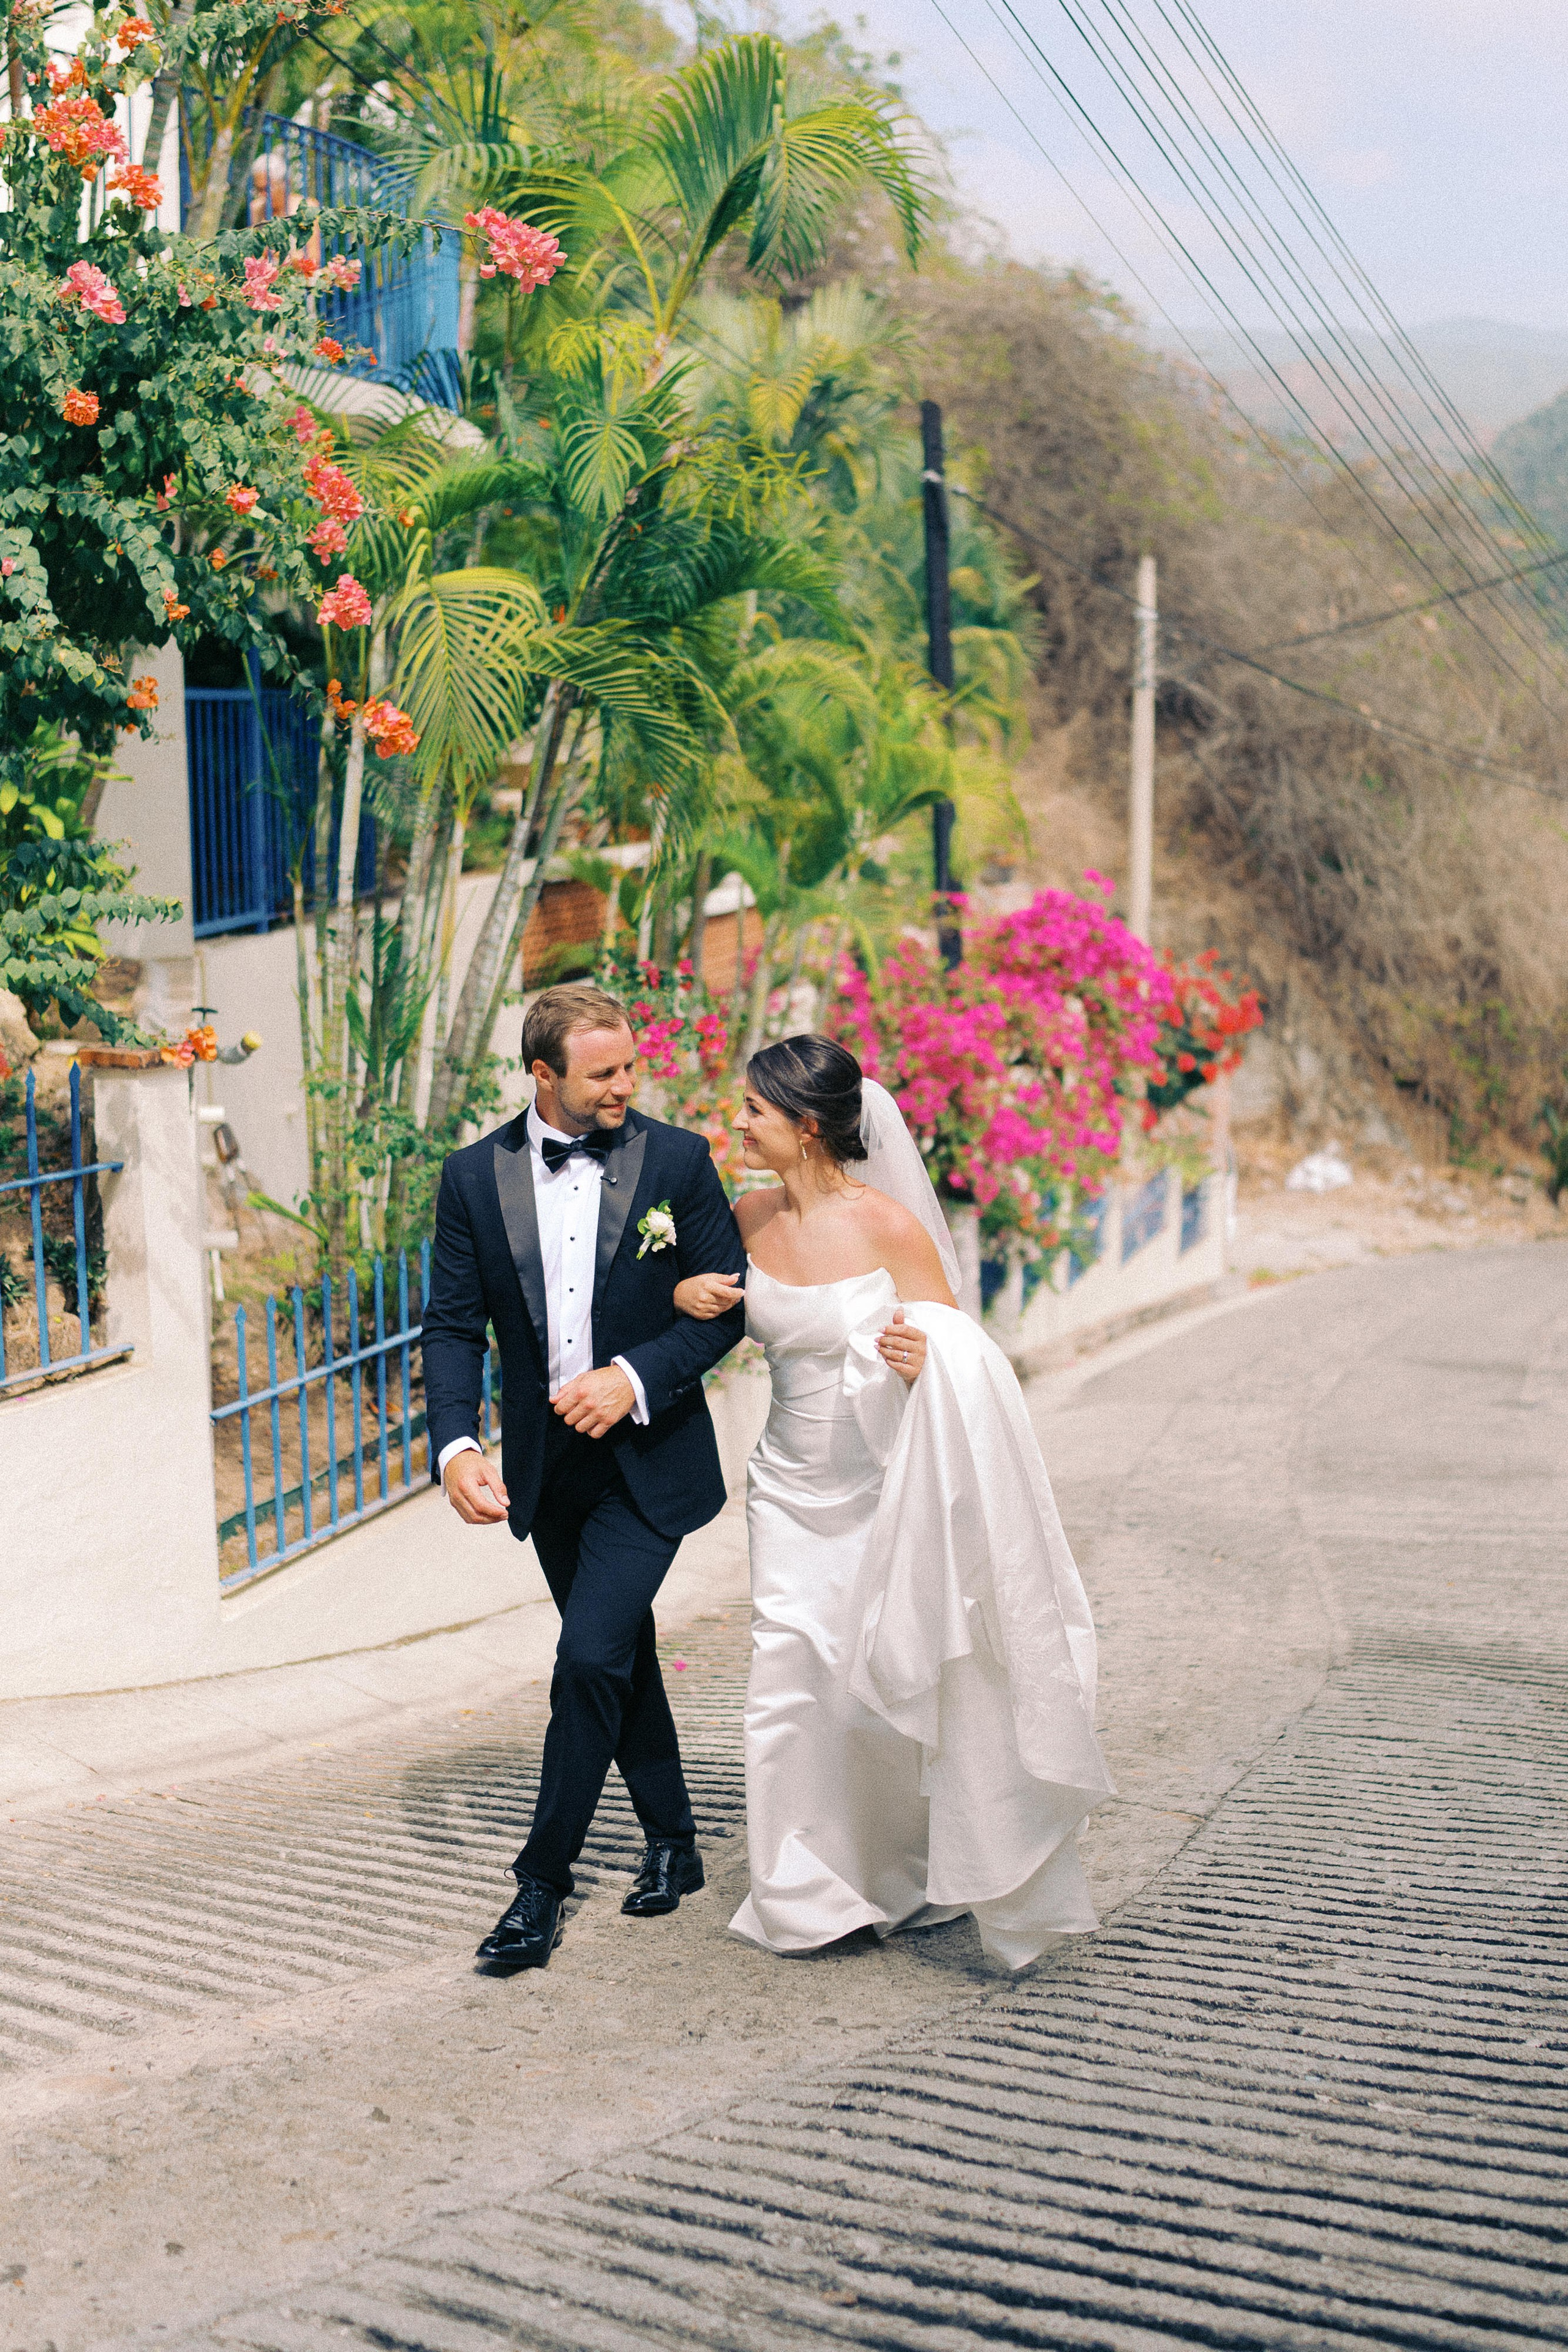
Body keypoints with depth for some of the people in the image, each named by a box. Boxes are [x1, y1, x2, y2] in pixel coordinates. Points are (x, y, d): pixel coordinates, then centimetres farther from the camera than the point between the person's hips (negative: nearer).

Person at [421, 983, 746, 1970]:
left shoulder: (678, 1161, -7)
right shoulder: (475, 1177, -2)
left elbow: (728, 1305, -4)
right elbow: (455, 1326, -2)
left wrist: (635, 1377, -19)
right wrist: (456, 1445, -17)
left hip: (649, 1456, -3)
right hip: (546, 1466, 4)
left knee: (591, 1657, -14)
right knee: (621, 1658, 17)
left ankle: (542, 1885, -2)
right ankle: (674, 1843, 35)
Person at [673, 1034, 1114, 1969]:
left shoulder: (890, 1227, -16)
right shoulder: (756, 1218, -2)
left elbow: (961, 1359, -11)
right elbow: (700, 1277, 19)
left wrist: (923, 1359, -34)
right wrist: (686, 1292, -5)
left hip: (888, 1496, -4)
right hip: (793, 1495, 4)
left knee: (902, 1687, 4)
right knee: (792, 1682, 3)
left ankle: (917, 1877, 27)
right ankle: (811, 1894, 18)